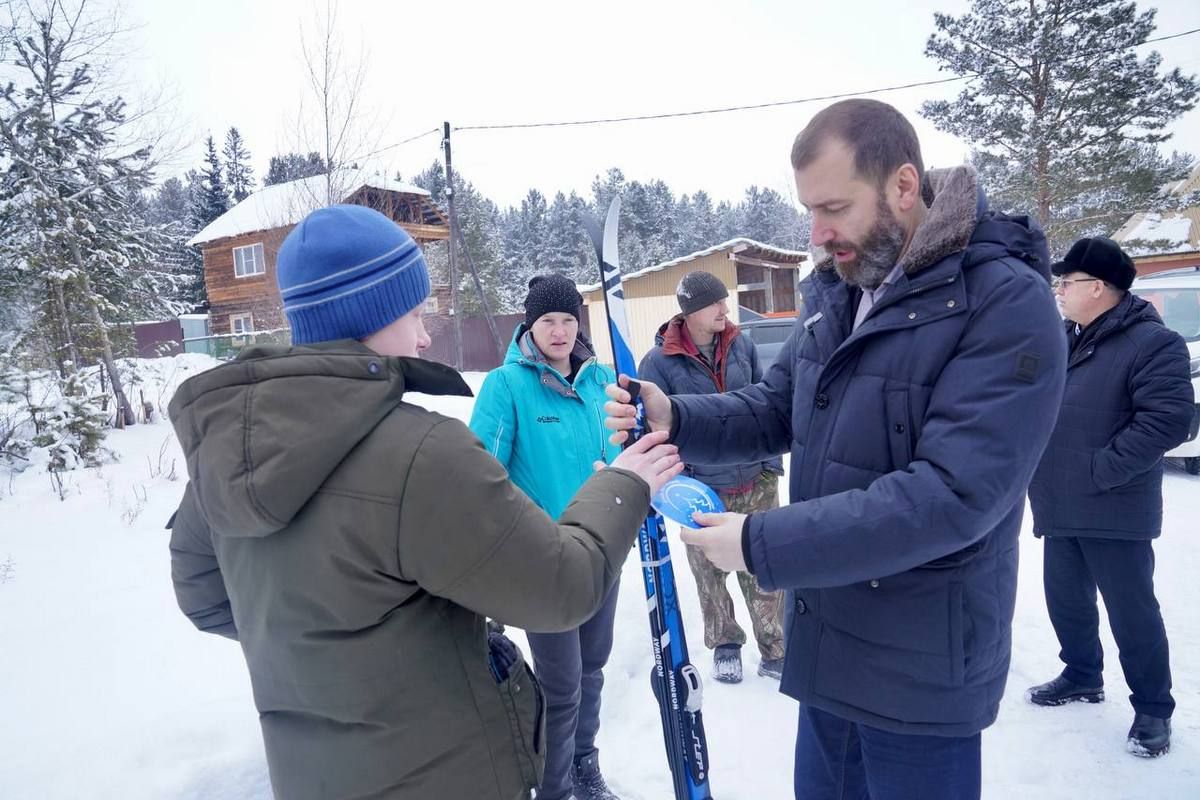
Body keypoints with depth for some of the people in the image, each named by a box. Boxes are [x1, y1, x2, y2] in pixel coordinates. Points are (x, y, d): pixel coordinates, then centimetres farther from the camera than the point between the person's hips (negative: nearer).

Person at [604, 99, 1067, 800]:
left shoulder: (1009, 303, -21)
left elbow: (953, 494, -29)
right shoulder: (834, 291, 3)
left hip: (921, 666, -6)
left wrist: (762, 544, -28)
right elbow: (777, 410, 8)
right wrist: (674, 417, -12)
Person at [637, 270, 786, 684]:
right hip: (702, 490, -2)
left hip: (757, 483, 3)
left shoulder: (742, 346, 0)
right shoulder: (659, 361, -11)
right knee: (710, 574, 14)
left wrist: (772, 461, 8)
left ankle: (775, 650, 28)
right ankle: (725, 645, 36)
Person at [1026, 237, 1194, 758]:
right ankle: (1082, 676, 37)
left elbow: (1168, 420, -21)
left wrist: (1099, 470, -21)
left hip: (1113, 511, -7)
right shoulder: (1062, 340, 11)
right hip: (1060, 506, 7)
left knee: (1131, 610, 5)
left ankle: (1153, 707, 22)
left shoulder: (1152, 343, -13)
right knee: (1066, 599, 18)